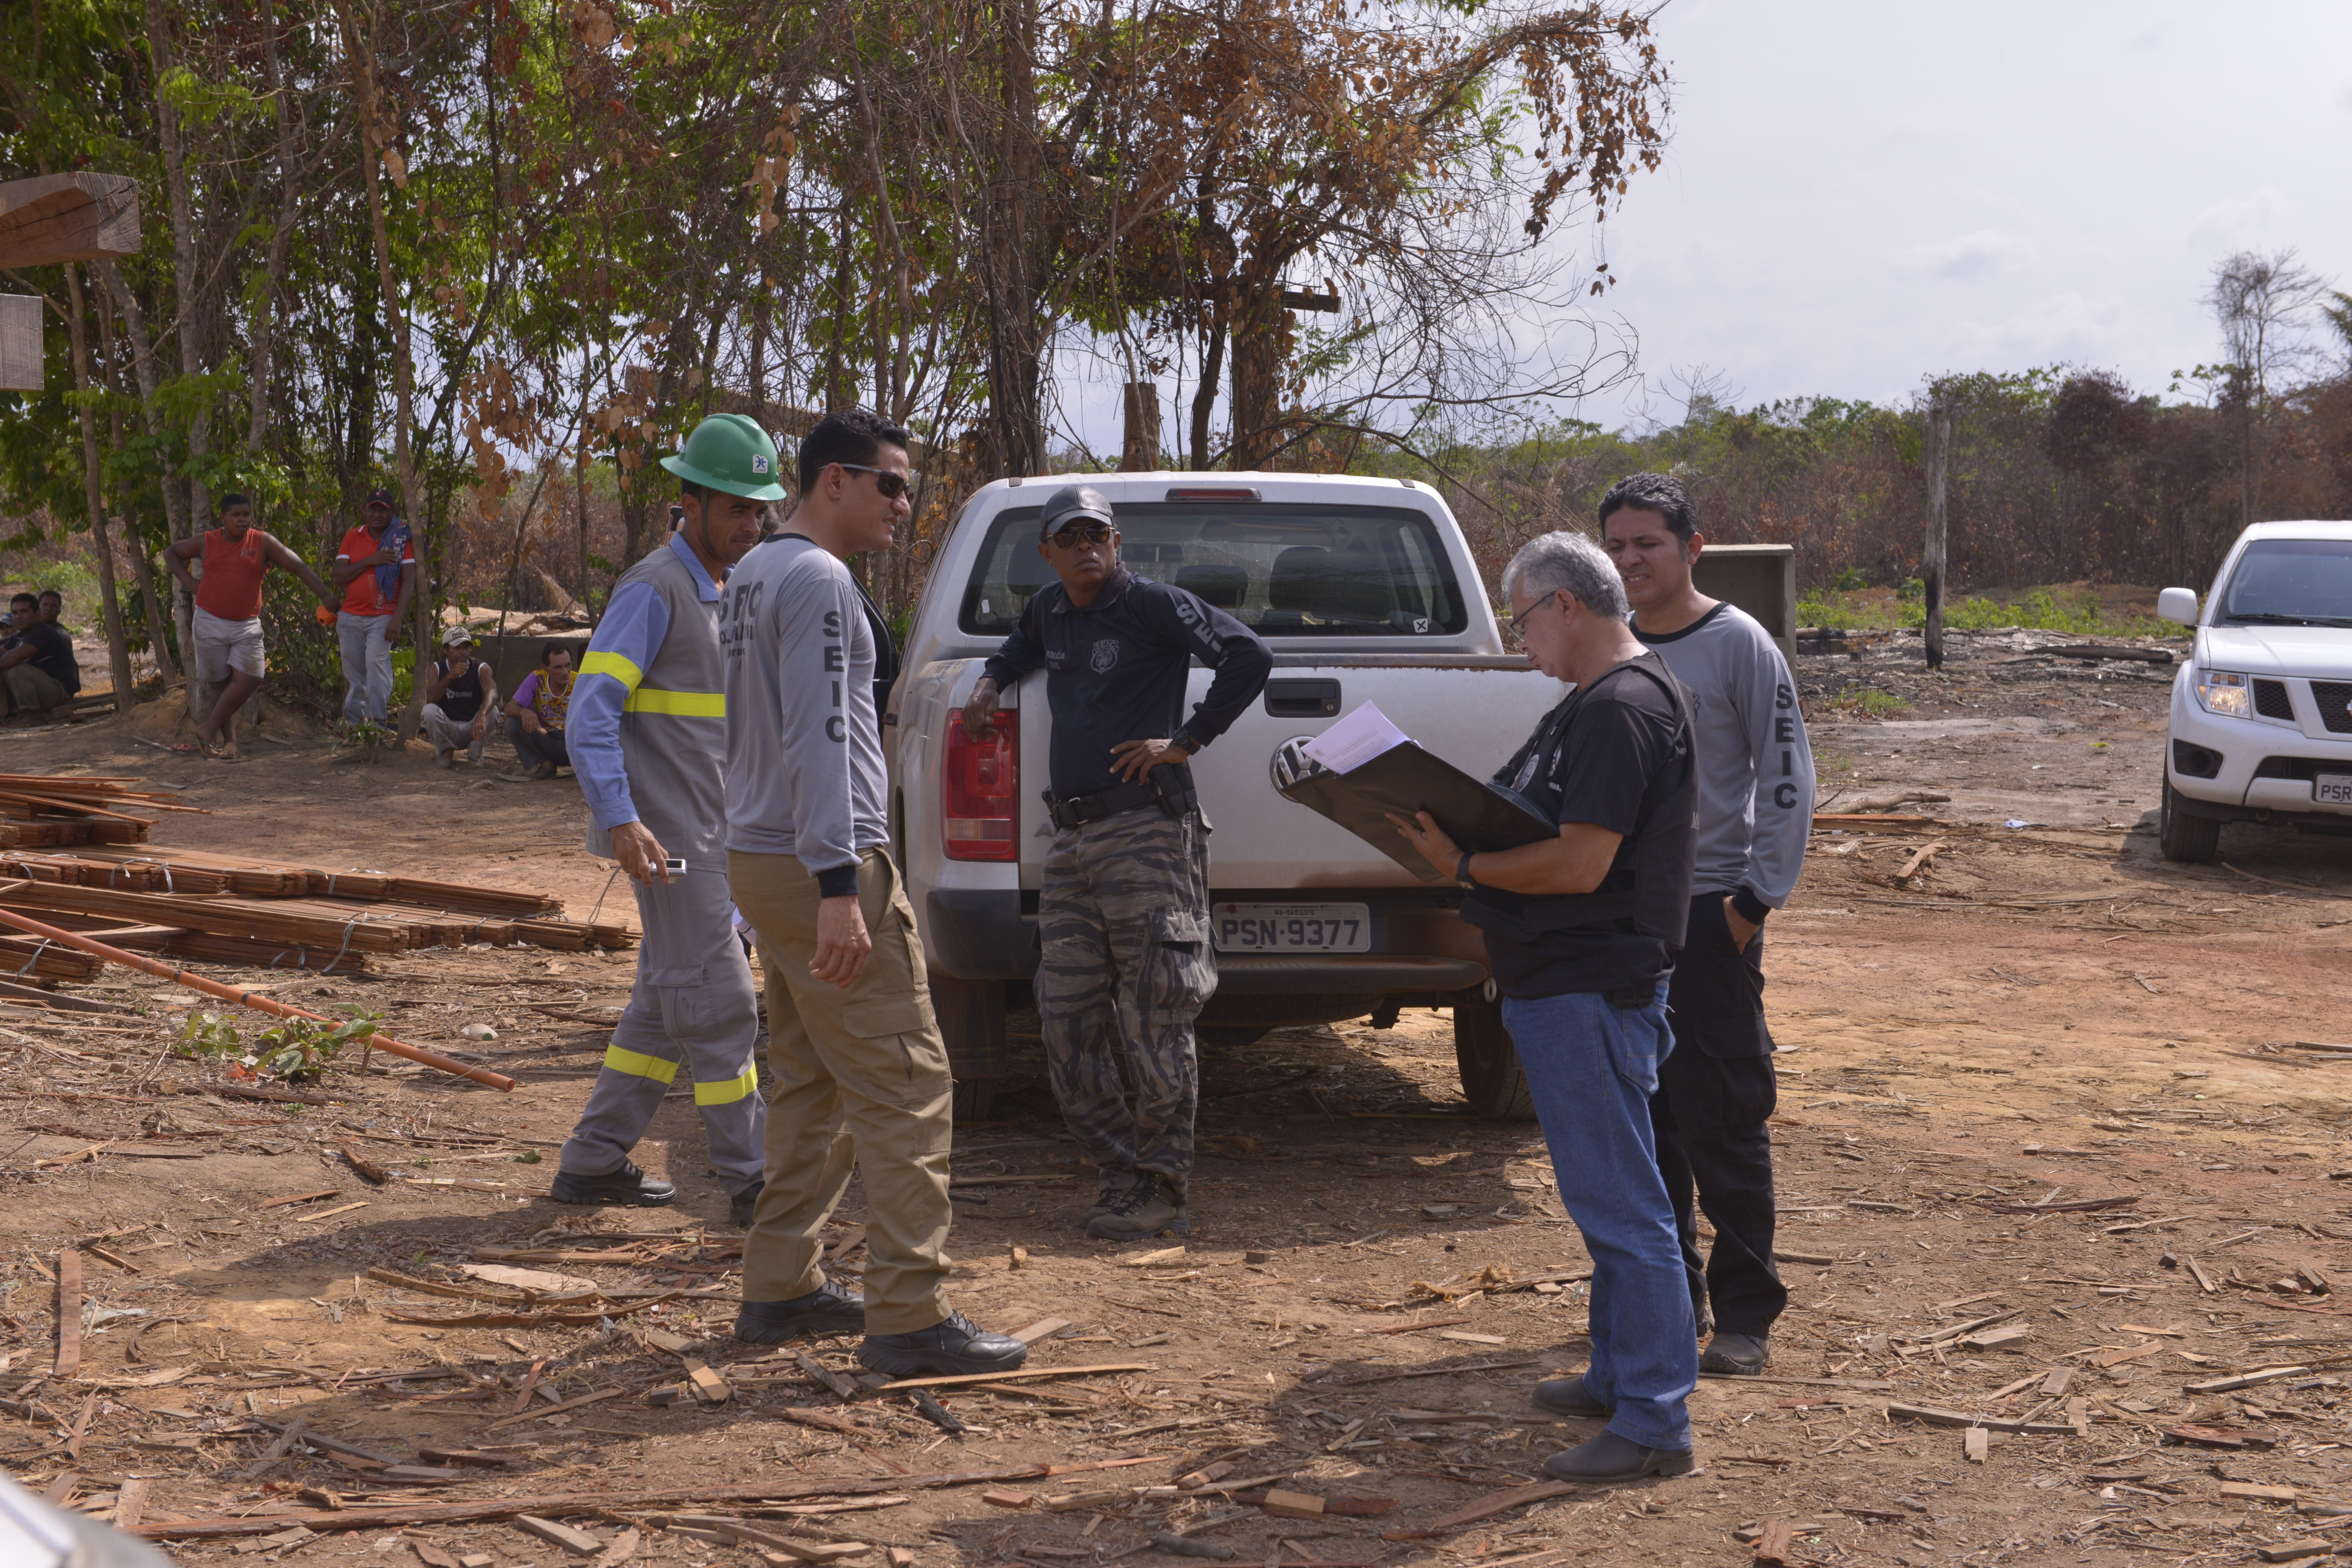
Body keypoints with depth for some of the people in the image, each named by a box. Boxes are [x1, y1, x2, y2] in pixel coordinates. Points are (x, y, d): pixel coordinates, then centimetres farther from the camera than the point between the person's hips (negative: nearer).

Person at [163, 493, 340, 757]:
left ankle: (209, 728, 1)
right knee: (218, 683, 3)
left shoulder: (263, 543, -1)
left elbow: (299, 567, -7)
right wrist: (188, 581, 3)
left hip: (247, 626, 0)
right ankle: (229, 741, 10)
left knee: (248, 679, -14)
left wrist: (325, 595, -18)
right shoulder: (207, 543, 3)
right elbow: (172, 554, 19)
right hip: (211, 623, 0)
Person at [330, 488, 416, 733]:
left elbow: (409, 581, -5)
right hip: (350, 617, 4)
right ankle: (353, 724, 11)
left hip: (383, 617, -4)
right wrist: (370, 561, -11)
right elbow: (338, 578, 2)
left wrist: (398, 618, -16)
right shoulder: (352, 538, 11)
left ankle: (378, 722, -20)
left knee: (376, 663, -21)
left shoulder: (402, 538, 1)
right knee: (353, 673, 5)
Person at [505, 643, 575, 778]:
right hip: (546, 739, 3)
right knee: (512, 724, -20)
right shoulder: (536, 679, -8)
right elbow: (510, 708, -9)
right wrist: (524, 712, -33)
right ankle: (545, 766, -7)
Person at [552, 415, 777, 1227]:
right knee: (719, 1005, -7)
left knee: (669, 1004, 13)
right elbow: (593, 711, -19)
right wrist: (620, 820, -29)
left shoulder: (727, 594, 16)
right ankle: (750, 1180, -2)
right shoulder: (653, 590, -12)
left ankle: (593, 1160, 21)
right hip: (671, 836, -9)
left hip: (718, 836, 9)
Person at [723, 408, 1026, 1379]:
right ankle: (910, 1316, -11)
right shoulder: (818, 580, -13)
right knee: (904, 1087, -10)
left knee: (813, 1083, 15)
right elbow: (819, 740, -22)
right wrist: (840, 888, -27)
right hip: (817, 863, -10)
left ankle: (781, 1289, 18)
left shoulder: (757, 575, 18)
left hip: (762, 858, 10)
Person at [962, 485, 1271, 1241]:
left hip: (1145, 833, -8)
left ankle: (1160, 1195, 1)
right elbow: (1020, 647, 44)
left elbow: (1249, 656, -12)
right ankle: (1125, 1175, 13)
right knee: (1068, 1024, 5)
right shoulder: (1049, 612, 19)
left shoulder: (1152, 604, -3)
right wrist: (989, 682, 24)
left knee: (1150, 1023, -5)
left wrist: (1186, 740, -11)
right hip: (1071, 840, 8)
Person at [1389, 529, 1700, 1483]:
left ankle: (1656, 1423, -2)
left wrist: (1462, 865, -14)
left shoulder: (1622, 709, -19)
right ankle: (1619, 1375, 31)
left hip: (1589, 992, -11)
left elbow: (1579, 865, -24)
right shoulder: (1598, 701, 15)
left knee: (1619, 1203, -7)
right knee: (1606, 1195, 19)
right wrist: (1454, 826, 7)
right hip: (1567, 984, 11)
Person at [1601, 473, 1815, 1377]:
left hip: (1708, 909, -5)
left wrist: (1758, 896, -12)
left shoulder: (1738, 644, -6)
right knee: (1638, 1118, 9)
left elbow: (1787, 779, -7)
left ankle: (1745, 1312, 5)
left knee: (1722, 1123, -4)